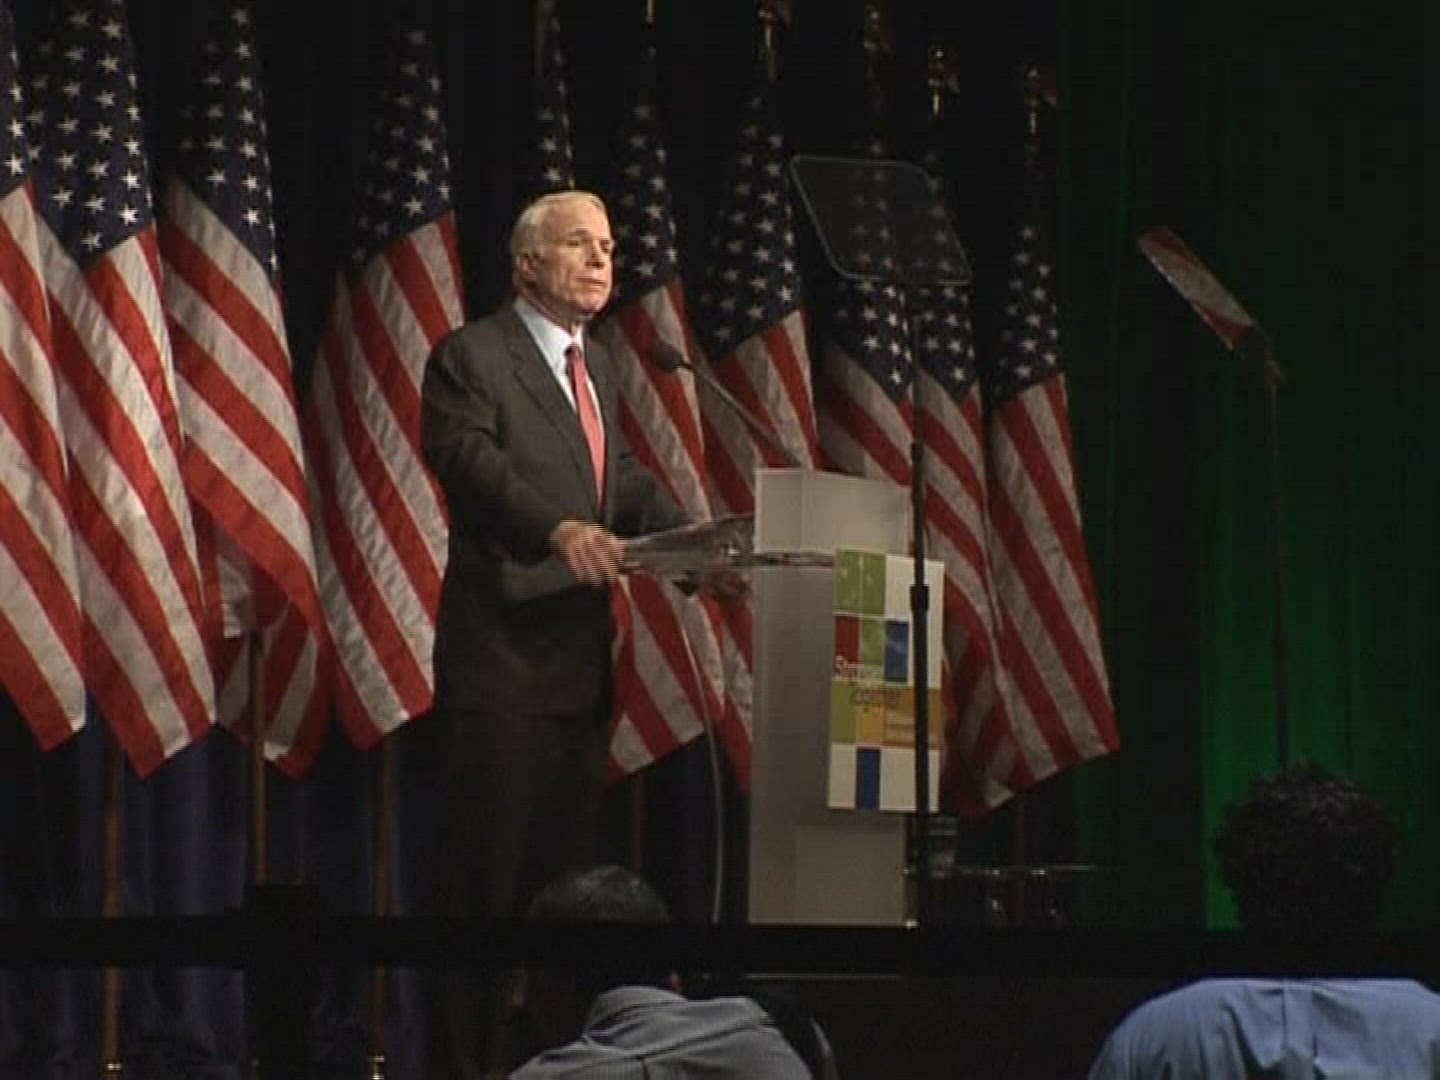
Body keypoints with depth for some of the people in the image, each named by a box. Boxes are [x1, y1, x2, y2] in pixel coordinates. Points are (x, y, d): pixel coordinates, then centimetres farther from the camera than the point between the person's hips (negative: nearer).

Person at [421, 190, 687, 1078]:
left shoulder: (595, 364, 20)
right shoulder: (472, 357, -7)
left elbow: (626, 477, 19)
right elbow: (471, 458, -22)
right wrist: (560, 528, -37)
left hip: (583, 653, 8)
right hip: (506, 649, -8)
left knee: (570, 867, 10)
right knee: (493, 871, -5)